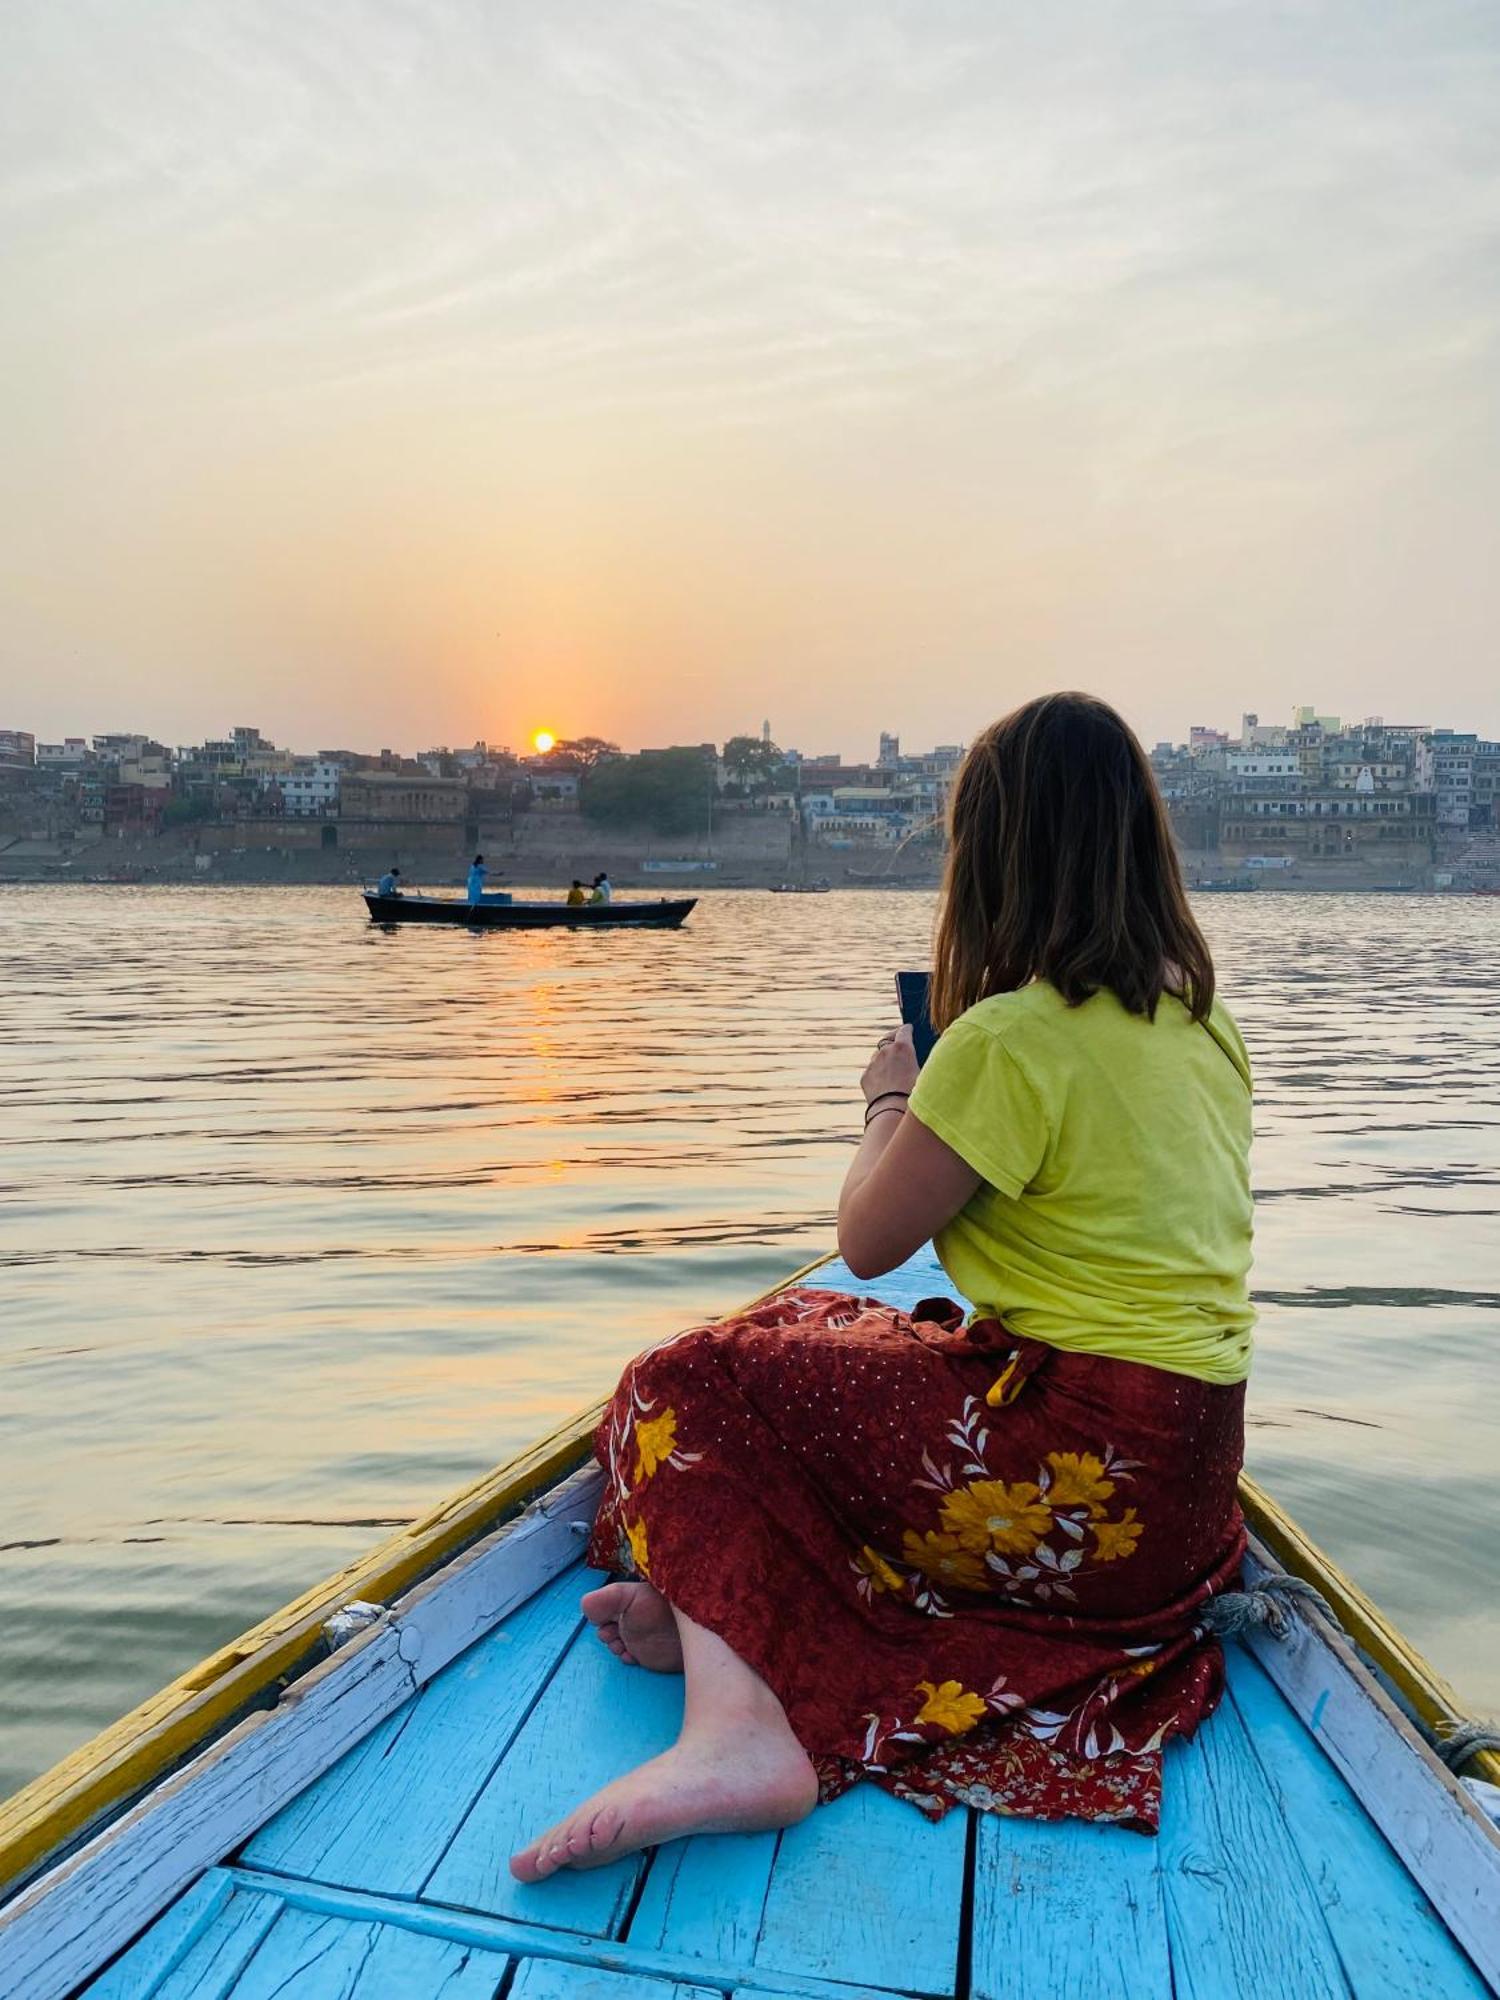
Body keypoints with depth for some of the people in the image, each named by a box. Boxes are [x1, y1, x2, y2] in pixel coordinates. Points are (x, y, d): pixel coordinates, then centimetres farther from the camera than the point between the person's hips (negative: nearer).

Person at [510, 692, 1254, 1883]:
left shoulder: (1007, 1038, -19)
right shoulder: (1201, 1024, 7)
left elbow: (868, 1241, -7)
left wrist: (888, 1102, 10)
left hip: (1082, 1482, -9)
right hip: (1185, 1477, 9)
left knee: (682, 1391, -3)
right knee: (799, 1331, 19)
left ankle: (738, 1720, -21)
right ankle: (730, 1611, 1)